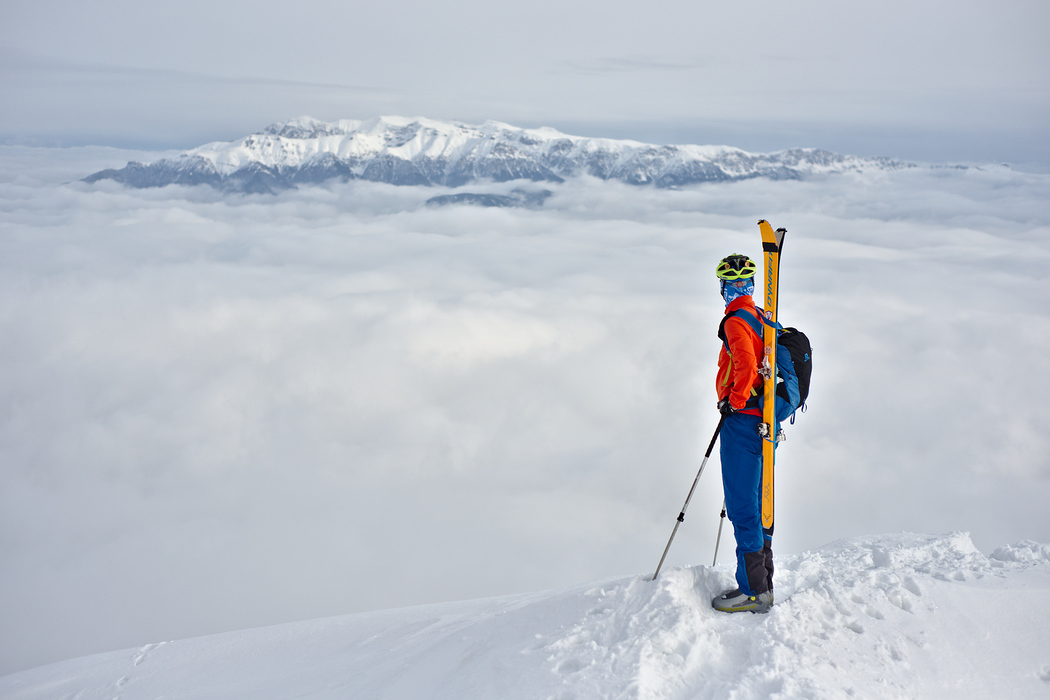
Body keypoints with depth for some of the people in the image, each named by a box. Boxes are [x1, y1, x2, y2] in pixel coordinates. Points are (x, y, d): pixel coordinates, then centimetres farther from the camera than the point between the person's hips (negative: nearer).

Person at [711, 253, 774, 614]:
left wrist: (734, 401, -17)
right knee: (755, 505, 16)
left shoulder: (736, 322, -14)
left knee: (742, 507, -4)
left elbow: (746, 366, -29)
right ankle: (763, 584, 24)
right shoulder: (764, 320, 14)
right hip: (763, 420, 9)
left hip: (741, 419, -9)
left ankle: (753, 590, 0)